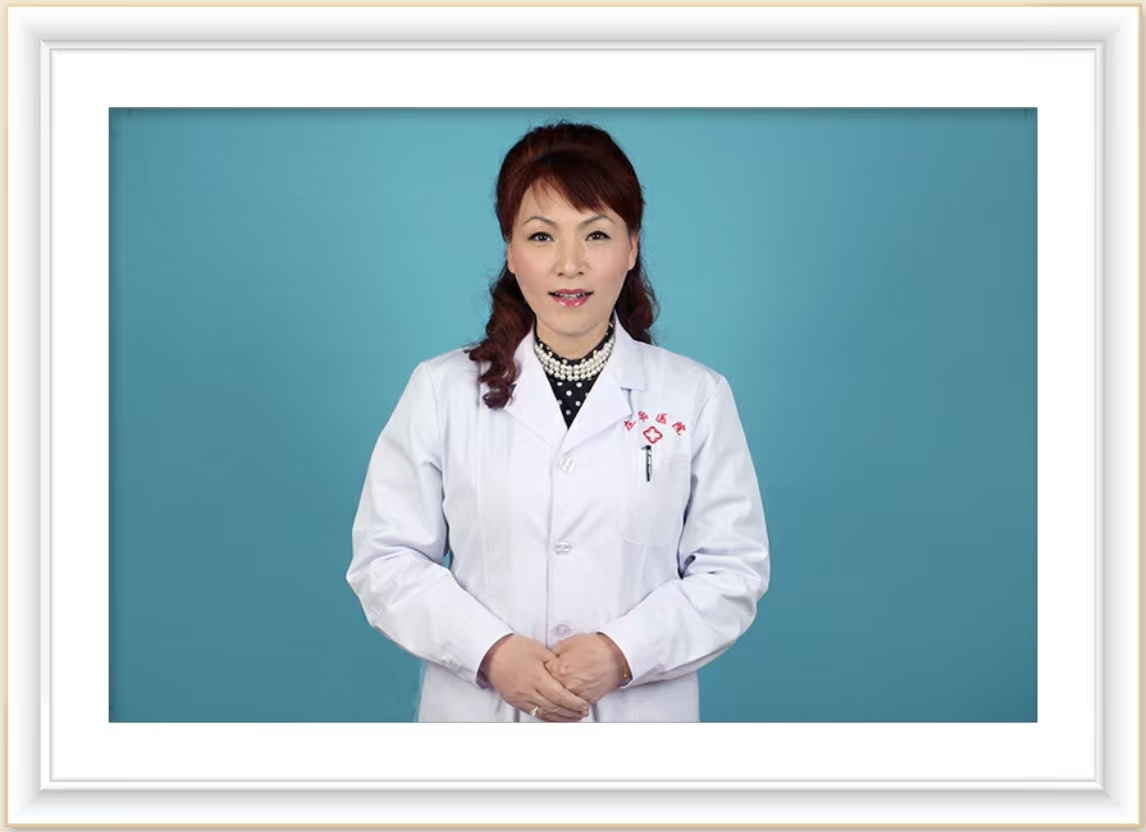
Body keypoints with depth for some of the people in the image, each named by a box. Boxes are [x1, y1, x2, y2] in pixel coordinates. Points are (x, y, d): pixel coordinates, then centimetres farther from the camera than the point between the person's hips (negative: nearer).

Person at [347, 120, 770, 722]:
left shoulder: (696, 396, -2)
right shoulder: (441, 390, -2)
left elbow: (733, 570, -3)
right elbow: (385, 558, -4)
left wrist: (625, 652, -17)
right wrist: (491, 651, -17)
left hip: (640, 713, 0)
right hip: (479, 712, 0)